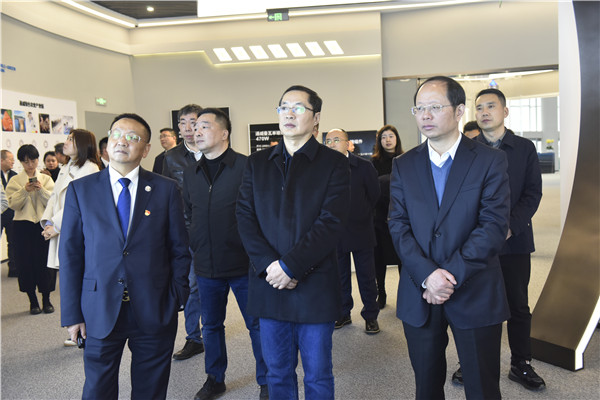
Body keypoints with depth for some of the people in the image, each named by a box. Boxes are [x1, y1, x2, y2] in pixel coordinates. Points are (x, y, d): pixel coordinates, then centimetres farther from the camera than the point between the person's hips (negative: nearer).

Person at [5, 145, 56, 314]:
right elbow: (13, 203, -4)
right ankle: (33, 301, 15)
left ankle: (46, 300, 15)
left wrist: (41, 189, -16)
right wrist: (25, 190, -17)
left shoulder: (46, 179, 9)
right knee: (26, 262, 2)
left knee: (46, 260, 1)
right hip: (23, 225, 0)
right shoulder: (15, 181, 7)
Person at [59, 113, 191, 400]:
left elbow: (179, 250, 3)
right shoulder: (80, 190, 2)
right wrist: (71, 313, -1)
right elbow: (70, 254, 2)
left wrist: (175, 301, -2)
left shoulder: (166, 189, 1)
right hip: (100, 313, 0)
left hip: (154, 312, 0)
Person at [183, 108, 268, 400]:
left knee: (257, 324, 7)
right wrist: (195, 247, 9)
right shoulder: (190, 173, 9)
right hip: (206, 265, 5)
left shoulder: (246, 166, -8)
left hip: (243, 264, -5)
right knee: (211, 325, 17)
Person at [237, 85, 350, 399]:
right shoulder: (257, 163, 10)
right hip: (268, 285, 3)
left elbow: (331, 223, -11)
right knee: (277, 373, 16)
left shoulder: (333, 163, -2)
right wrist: (269, 264, -12)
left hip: (315, 287, -3)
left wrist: (291, 266, -17)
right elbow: (245, 218, 1)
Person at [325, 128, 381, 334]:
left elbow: (375, 195, 4)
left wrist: (361, 216, 6)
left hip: (360, 232, -1)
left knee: (366, 277, 7)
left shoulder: (364, 166, -4)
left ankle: (370, 316, 21)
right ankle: (343, 314, 27)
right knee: (340, 276, 12)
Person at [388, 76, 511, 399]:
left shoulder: (490, 161, -3)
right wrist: (427, 275, -16)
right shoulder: (403, 166, 6)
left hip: (475, 296, -2)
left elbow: (494, 225, -11)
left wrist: (451, 275, -18)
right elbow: (398, 225, -2)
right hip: (419, 296, 3)